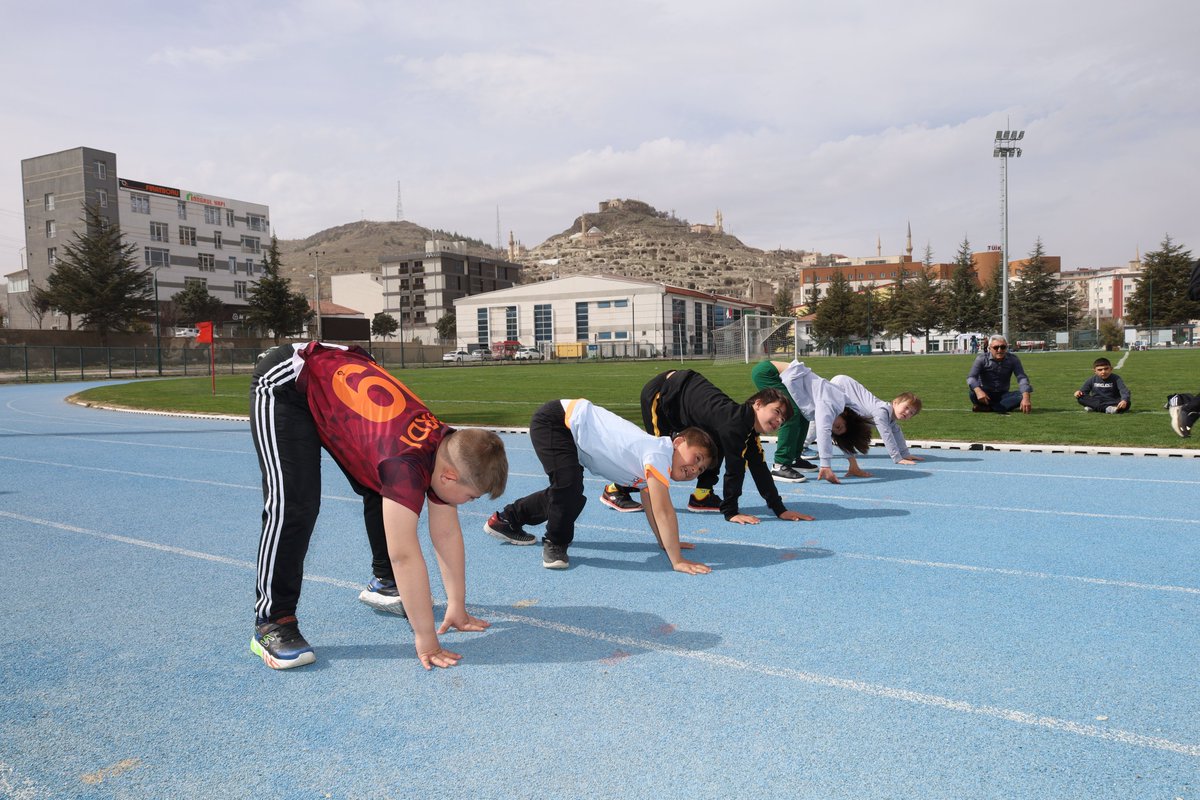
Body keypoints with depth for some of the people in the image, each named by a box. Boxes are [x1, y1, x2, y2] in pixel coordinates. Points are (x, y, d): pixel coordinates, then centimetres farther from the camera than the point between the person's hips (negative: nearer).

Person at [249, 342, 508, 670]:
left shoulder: (449, 451, -12)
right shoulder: (407, 461, -37)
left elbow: (447, 533, -3)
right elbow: (404, 554, -36)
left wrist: (457, 607, 1)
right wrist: (426, 641, -30)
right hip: (284, 382, -8)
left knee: (382, 489, 8)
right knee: (295, 505, -20)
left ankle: (385, 582, 26)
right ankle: (271, 623, -8)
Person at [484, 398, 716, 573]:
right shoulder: (659, 454, -25)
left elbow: (652, 509, 12)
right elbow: (663, 511, -29)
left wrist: (666, 542, 6)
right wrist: (677, 561, -27)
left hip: (568, 428, 10)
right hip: (554, 420, -10)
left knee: (564, 493, 23)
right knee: (569, 485, -27)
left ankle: (506, 520, 43)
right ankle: (555, 544, -3)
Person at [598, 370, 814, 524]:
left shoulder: (749, 431, -5)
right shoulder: (734, 423, -33)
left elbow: (760, 470, -4)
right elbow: (734, 469, -32)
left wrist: (780, 509, -5)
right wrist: (730, 512, -28)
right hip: (659, 394, -9)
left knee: (716, 446, 2)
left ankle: (702, 495, 9)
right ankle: (616, 490, 11)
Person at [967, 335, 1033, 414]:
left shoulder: (1013, 360, -4)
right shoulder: (982, 359, -10)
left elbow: (1022, 378, -17)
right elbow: (971, 377, -22)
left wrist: (1026, 398, -36)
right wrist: (978, 391, -46)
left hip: (1003, 396, 3)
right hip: (985, 395, -2)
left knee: (1022, 395, -27)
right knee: (973, 392, -36)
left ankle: (987, 408, -31)